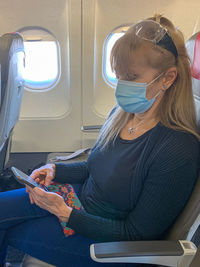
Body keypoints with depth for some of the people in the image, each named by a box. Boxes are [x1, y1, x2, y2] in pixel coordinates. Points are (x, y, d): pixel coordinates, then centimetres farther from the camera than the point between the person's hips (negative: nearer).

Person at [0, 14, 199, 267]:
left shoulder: (179, 152, -29)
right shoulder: (121, 113, -6)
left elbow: (136, 234, -21)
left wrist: (65, 214, -23)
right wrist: (54, 169, -8)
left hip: (109, 244, -6)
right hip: (79, 198, 6)